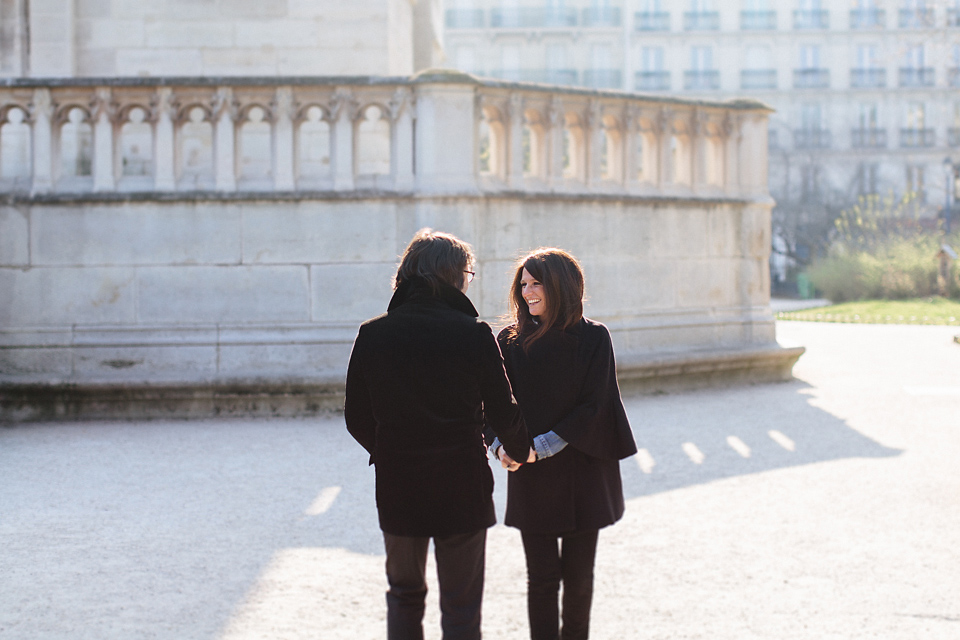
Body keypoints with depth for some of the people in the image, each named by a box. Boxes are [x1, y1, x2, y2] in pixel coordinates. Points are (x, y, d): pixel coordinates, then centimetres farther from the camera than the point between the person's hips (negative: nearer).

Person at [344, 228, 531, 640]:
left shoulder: (372, 335, -4)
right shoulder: (474, 334, -11)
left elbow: (356, 420, 1)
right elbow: (503, 413, -5)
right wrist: (520, 451, 17)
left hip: (396, 484, 2)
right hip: (462, 483, -2)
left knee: (404, 595, 20)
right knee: (461, 605, 8)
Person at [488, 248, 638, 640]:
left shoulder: (593, 338, -4)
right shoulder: (511, 341, 2)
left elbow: (592, 406, -10)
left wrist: (542, 446, -17)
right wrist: (500, 445, -20)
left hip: (581, 471, -1)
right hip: (531, 478, 1)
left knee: (578, 575, 7)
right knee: (542, 576, 0)